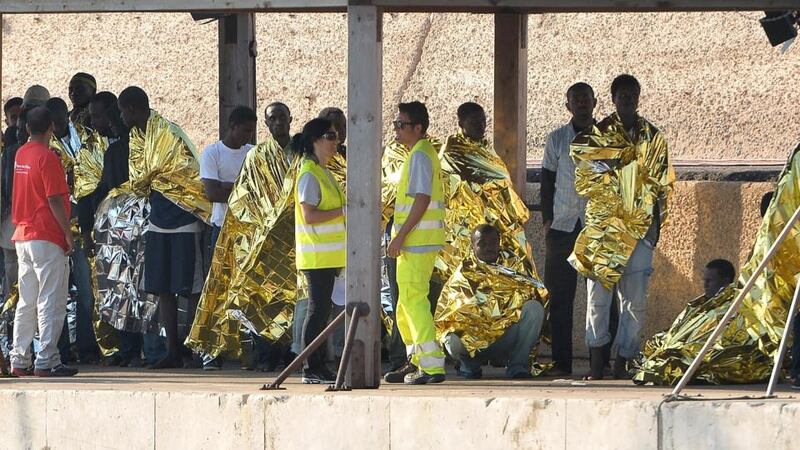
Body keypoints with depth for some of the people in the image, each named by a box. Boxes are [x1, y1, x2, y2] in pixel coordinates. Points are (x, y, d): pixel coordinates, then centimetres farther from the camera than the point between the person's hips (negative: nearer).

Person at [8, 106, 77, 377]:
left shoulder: (20, 154, 10)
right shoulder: (47, 157, -13)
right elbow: (54, 200, -15)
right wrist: (68, 233, -10)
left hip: (23, 236, 8)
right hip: (47, 238, -8)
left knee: (27, 302, 11)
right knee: (51, 303, -6)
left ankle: (20, 361, 11)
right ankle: (47, 362, -10)